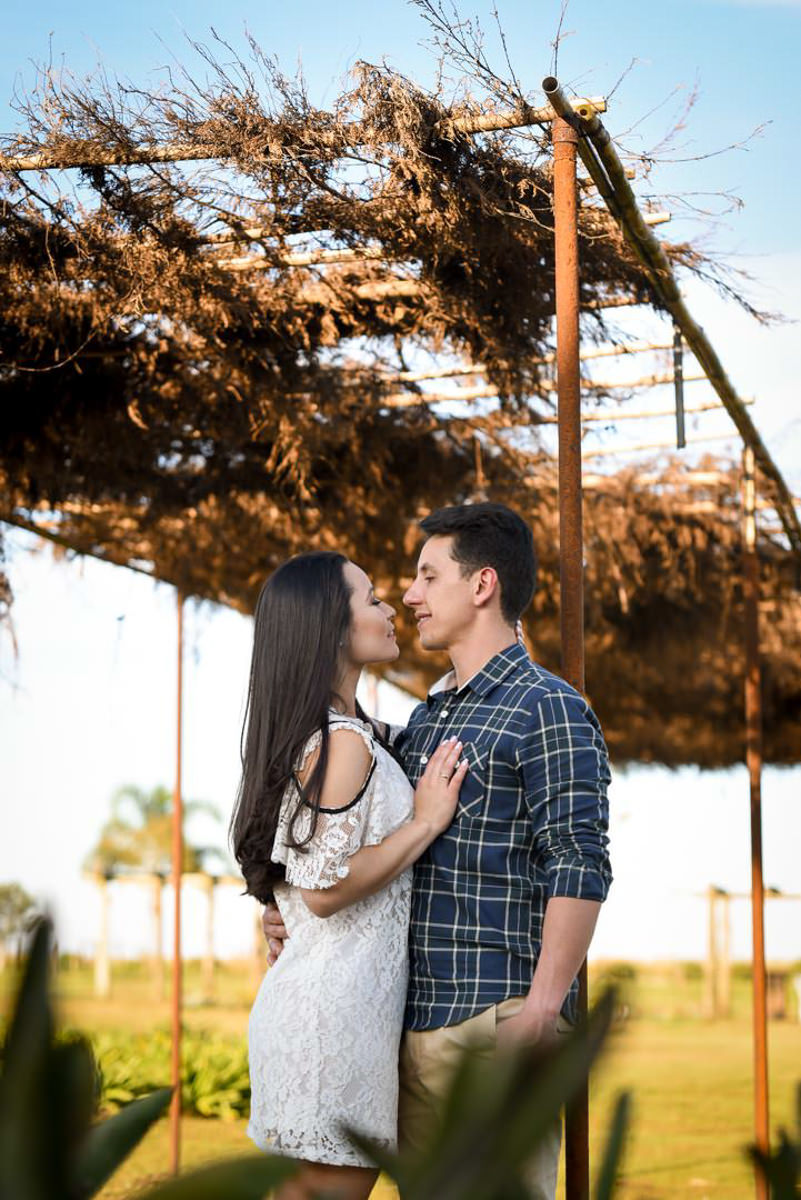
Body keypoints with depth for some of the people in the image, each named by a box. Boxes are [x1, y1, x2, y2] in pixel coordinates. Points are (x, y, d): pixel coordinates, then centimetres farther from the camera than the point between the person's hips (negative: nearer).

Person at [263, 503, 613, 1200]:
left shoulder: (548, 711, -6)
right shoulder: (424, 720, 20)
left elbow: (579, 869, -15)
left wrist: (539, 1012, -22)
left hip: (495, 1019, -8)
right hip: (415, 1022, 8)